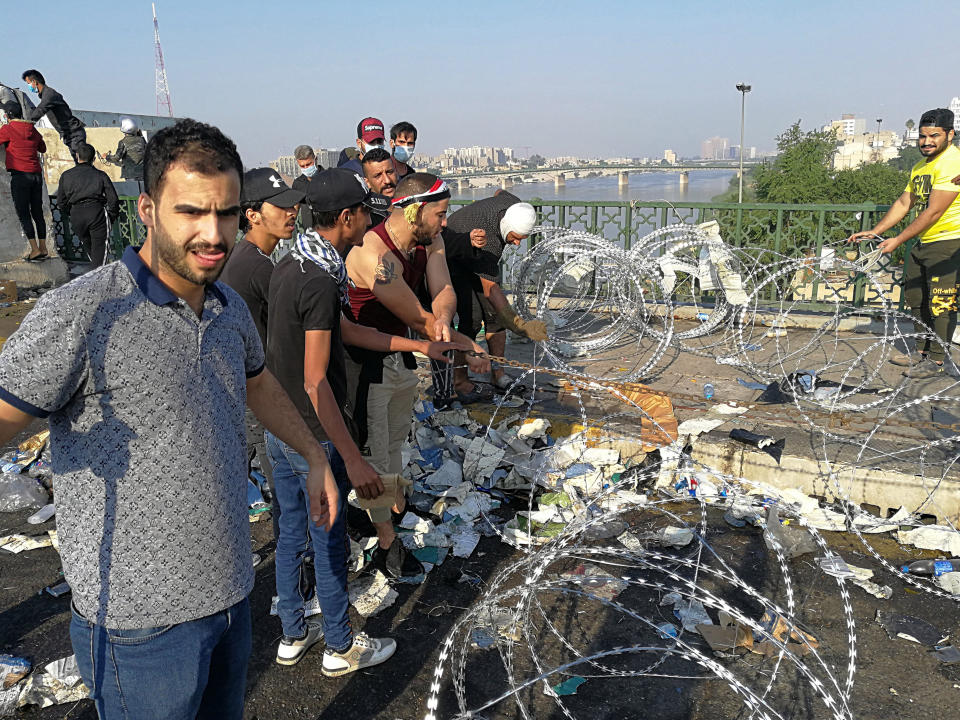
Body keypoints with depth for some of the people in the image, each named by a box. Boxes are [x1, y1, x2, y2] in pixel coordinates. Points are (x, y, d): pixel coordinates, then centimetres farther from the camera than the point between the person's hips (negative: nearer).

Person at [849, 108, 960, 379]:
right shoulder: (920, 166, 13)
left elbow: (933, 212, -23)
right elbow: (904, 203, 18)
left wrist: (898, 240, -22)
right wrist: (874, 231, 11)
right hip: (923, 243, 10)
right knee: (914, 296, 15)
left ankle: (937, 359, 2)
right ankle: (922, 351, 27)